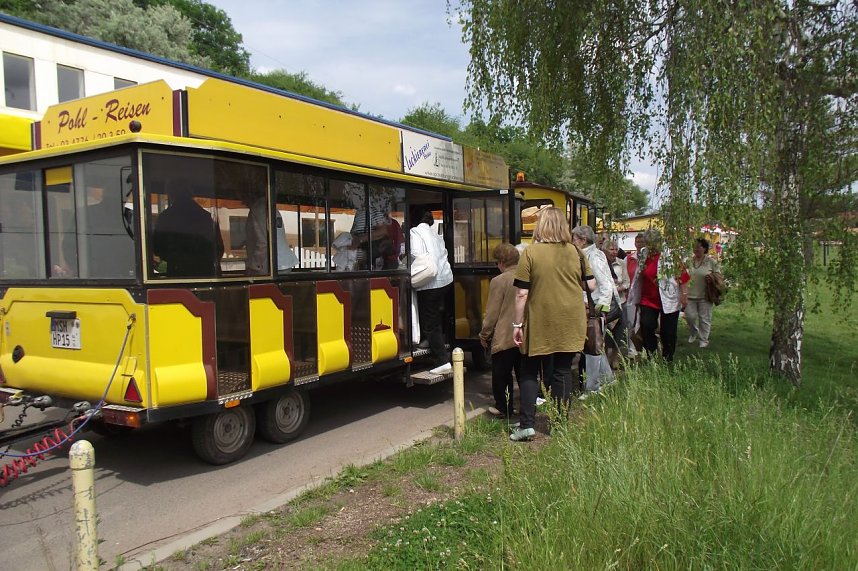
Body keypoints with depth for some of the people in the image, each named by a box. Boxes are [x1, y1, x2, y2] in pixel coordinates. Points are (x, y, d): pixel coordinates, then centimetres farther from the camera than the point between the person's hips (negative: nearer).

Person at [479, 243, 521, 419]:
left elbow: (492, 314, -11)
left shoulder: (498, 281, -14)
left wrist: (484, 335, 1)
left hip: (504, 338, -5)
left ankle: (504, 408, 17)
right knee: (524, 374, 16)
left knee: (502, 375, 9)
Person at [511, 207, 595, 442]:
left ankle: (526, 424, 5)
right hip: (570, 324, 3)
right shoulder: (575, 252, 0)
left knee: (530, 371, 10)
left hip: (540, 324, -3)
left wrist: (518, 324, -4)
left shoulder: (531, 252, -10)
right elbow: (591, 284, 6)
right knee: (563, 371, 11)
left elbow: (522, 293, -11)